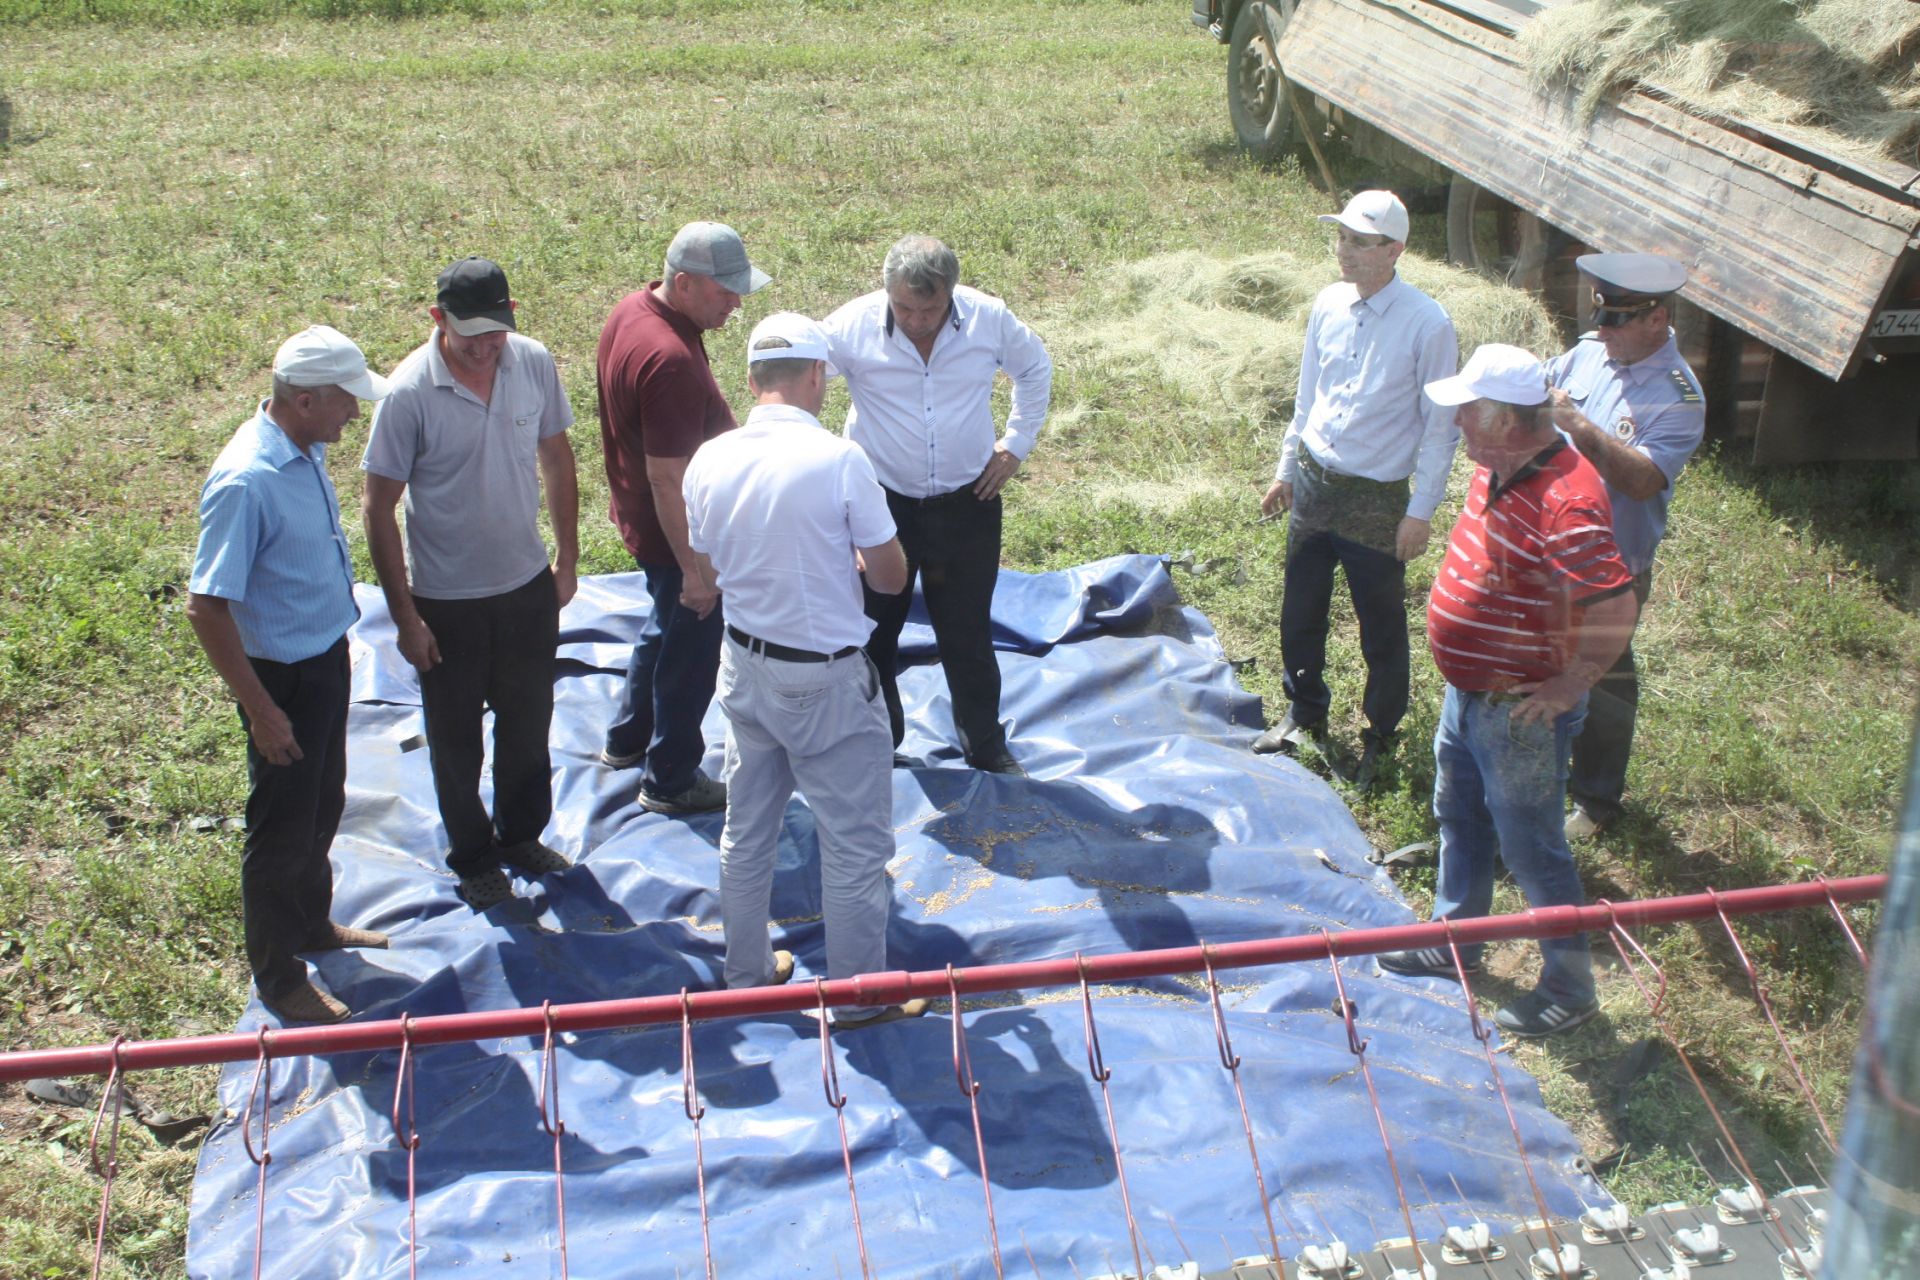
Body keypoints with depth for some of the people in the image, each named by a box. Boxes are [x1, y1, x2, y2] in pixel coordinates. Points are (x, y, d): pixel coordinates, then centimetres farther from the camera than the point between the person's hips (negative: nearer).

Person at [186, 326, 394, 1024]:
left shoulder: (306, 448, -2)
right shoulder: (246, 482, -29)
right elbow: (206, 606, -26)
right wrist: (260, 710, -22)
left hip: (326, 657, 9)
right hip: (284, 675, -9)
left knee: (323, 806, 25)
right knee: (282, 830, 8)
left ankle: (312, 922, 47)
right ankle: (278, 978, 25)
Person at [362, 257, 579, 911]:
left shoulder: (534, 363, -10)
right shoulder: (411, 391, -22)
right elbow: (379, 508, -15)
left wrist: (567, 557, 8)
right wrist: (404, 616, -14)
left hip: (527, 586, 4)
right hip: (446, 599, -4)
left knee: (528, 723, 20)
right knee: (456, 737, 14)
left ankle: (522, 836, 43)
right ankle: (472, 856, 35)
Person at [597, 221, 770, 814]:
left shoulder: (633, 308, -3)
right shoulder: (669, 360, -34)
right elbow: (667, 480, -31)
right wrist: (695, 570, -25)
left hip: (639, 516, 10)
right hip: (674, 533, -10)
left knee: (668, 625, 29)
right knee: (691, 650, 9)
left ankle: (628, 739, 47)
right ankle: (671, 780, 27)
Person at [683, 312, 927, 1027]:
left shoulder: (709, 461, -5)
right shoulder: (838, 460, -21)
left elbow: (707, 577, 7)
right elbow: (890, 577, -12)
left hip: (746, 666, 6)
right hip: (827, 680, -6)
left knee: (746, 831, 20)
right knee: (855, 843, 9)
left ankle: (747, 972, 35)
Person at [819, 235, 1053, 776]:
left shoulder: (989, 318, -11)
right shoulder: (851, 326, -17)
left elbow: (1036, 367, 9)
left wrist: (1017, 442, 4)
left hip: (967, 502, 1)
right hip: (880, 501, 0)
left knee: (968, 633, 12)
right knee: (872, 632, 11)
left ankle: (986, 746, 31)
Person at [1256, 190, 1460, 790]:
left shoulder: (1427, 324, -17)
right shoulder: (1329, 305, -1)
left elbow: (1440, 425, -11)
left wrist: (1421, 511, -12)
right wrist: (1286, 469, 16)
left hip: (1376, 498, -5)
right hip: (1311, 482, 5)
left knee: (1382, 629, 10)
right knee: (1299, 615, 17)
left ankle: (1381, 737, 31)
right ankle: (1304, 717, 40)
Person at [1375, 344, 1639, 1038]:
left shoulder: (1564, 504, -31)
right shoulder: (1497, 469, 0)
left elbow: (1616, 610, -35)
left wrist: (1566, 687, -23)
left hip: (1520, 714, -10)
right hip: (1466, 694, 10)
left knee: (1531, 849, 6)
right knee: (1459, 819, 25)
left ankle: (1570, 985, 24)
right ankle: (1455, 938, 45)